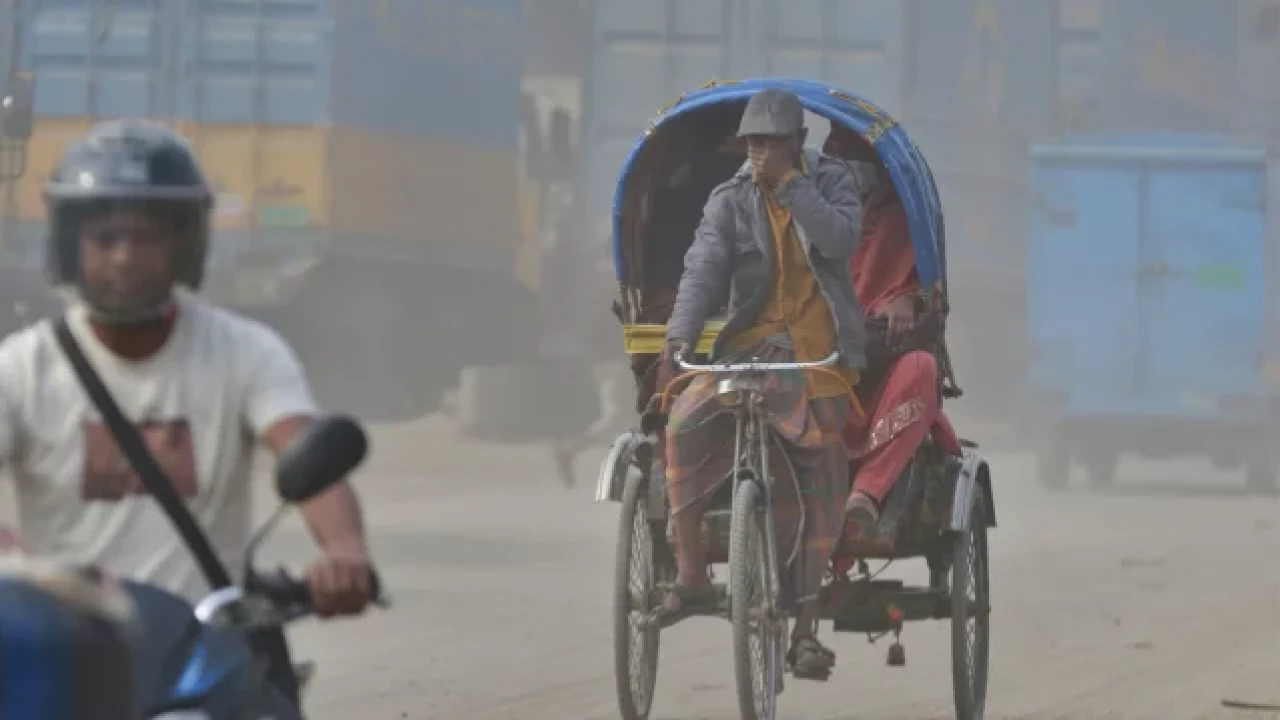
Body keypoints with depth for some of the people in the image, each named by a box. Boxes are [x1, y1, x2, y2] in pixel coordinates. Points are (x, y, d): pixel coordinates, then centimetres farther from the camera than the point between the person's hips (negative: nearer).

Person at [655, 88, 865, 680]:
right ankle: (690, 575, -17)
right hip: (751, 343, 0)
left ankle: (806, 629, 5)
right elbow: (703, 269, -11)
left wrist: (788, 184, -19)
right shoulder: (730, 201, 2)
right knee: (685, 424, -25)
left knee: (817, 487, -2)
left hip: (820, 350, 0)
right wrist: (679, 338, -26)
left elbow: (840, 238, -15)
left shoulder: (832, 181, 4)